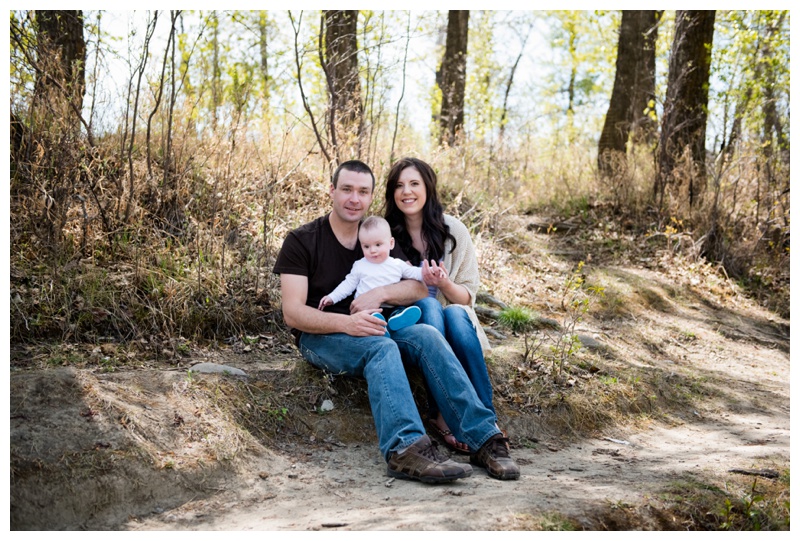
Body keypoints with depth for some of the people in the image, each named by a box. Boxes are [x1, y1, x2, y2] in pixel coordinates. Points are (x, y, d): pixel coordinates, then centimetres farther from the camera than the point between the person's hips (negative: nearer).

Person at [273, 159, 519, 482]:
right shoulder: (301, 241, -1)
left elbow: (420, 288, 4)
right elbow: (292, 313, -12)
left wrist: (380, 294, -17)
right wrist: (346, 323, -29)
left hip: (372, 329, 4)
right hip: (319, 337, -4)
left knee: (427, 336, -24)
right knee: (380, 347, -35)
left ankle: (483, 438, -33)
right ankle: (406, 449, -55)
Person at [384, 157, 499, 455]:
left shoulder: (453, 230, -1)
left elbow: (467, 296, 0)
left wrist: (445, 284, -22)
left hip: (455, 319, 1)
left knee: (455, 314, -34)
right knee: (428, 305, -33)